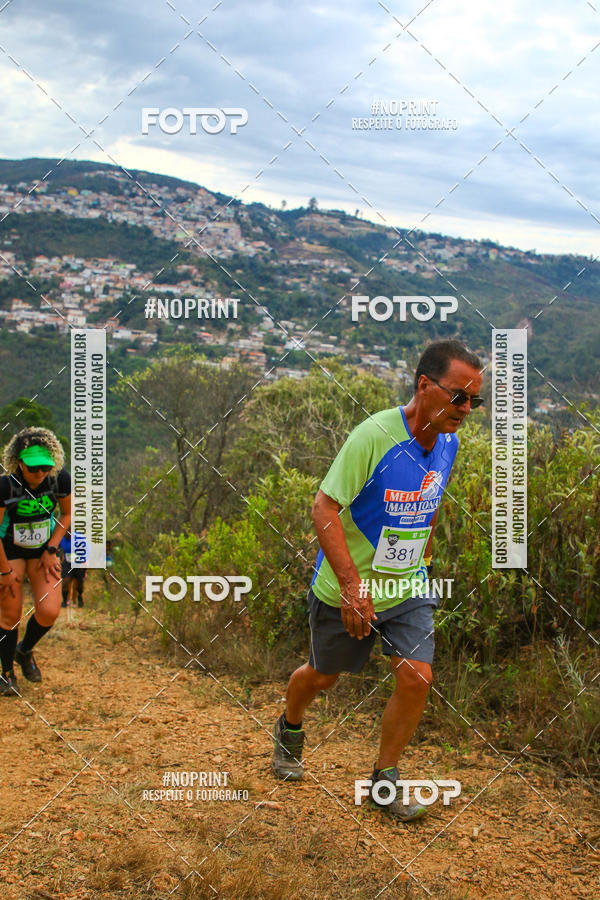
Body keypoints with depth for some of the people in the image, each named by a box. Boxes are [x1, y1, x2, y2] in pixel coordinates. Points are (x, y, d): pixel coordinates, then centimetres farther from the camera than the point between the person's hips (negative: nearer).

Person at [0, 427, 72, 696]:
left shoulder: (60, 479, -18)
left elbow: (67, 514, 2)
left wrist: (51, 550, -6)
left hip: (43, 550, 2)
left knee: (49, 611, -10)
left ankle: (25, 652, 20)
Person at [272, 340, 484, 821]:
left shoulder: (448, 442, -3)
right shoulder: (374, 434, -25)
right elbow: (325, 507, -25)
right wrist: (353, 586, -29)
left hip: (409, 588, 5)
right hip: (346, 588, -5)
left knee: (416, 679, -8)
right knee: (323, 674, 15)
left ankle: (384, 782, 13)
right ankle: (289, 730, 49)